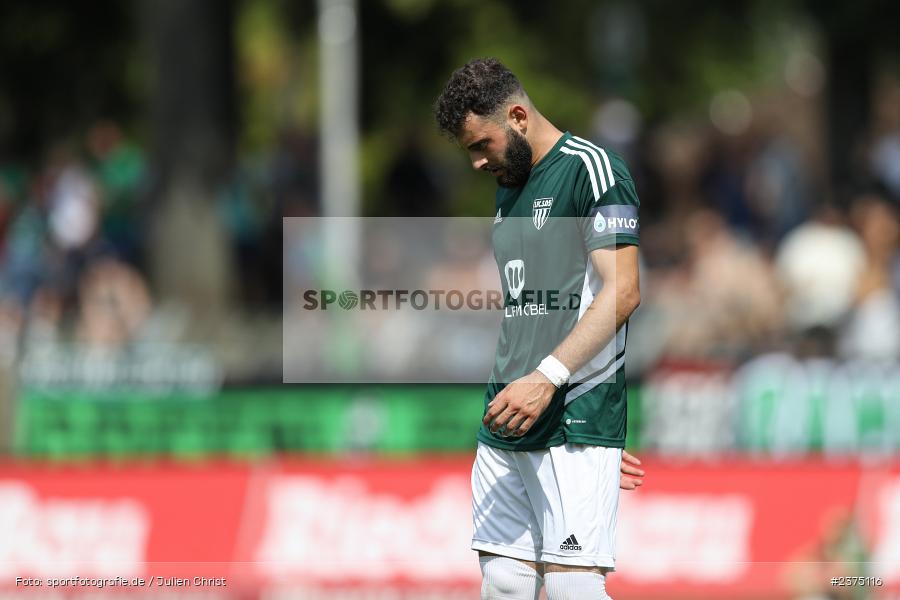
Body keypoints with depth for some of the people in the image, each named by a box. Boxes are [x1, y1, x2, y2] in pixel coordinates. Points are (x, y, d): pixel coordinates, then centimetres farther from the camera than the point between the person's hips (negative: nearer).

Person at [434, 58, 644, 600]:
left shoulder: (590, 168, -6)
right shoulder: (509, 188, 21)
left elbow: (622, 291, -15)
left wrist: (547, 378, -22)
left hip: (575, 416, -8)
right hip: (507, 422, 8)